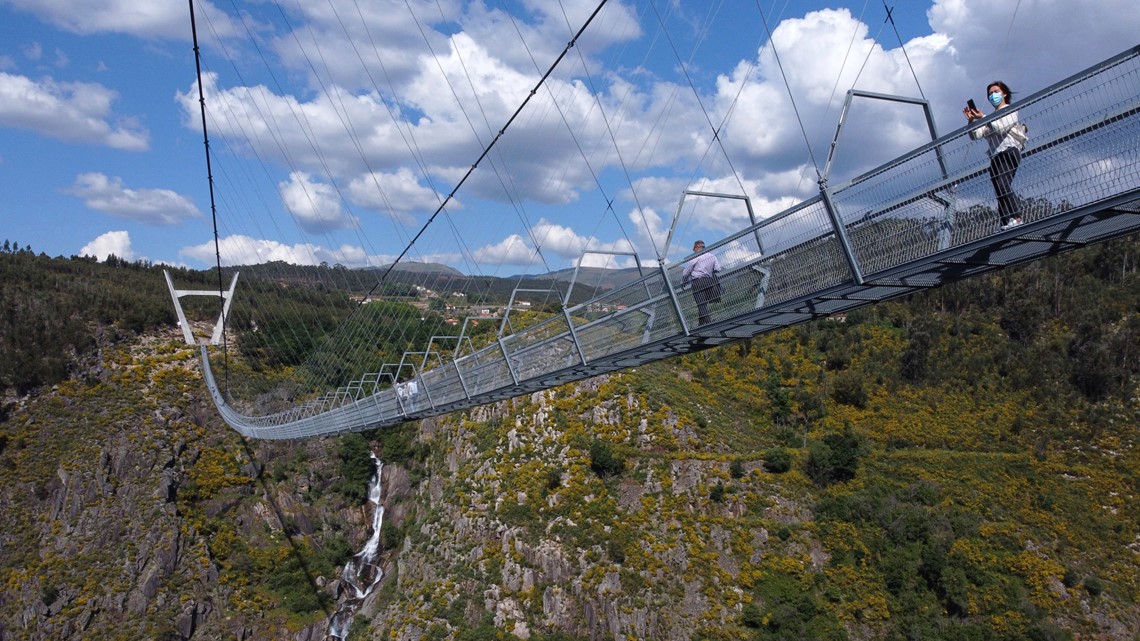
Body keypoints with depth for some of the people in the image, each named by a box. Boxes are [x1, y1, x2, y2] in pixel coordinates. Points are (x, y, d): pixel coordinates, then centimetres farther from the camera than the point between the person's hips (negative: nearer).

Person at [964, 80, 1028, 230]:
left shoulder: (1010, 110, 12)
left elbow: (1001, 128, -7)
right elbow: (975, 135, 14)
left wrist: (982, 118, -13)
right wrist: (971, 121, -3)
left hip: (1008, 151, -7)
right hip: (995, 156, 7)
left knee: (1002, 185, -27)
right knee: (999, 191, -5)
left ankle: (1017, 218, -34)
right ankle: (1005, 224, -12)